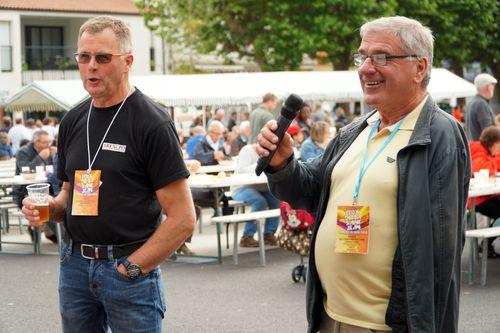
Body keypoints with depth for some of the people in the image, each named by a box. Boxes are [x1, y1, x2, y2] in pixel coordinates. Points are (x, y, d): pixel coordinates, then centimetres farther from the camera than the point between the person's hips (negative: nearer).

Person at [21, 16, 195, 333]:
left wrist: (130, 268, -13)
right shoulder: (73, 121, 9)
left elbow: (183, 218, -13)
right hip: (75, 264, 6)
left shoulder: (153, 123, -10)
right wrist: (49, 208, 1)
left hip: (131, 269, -5)